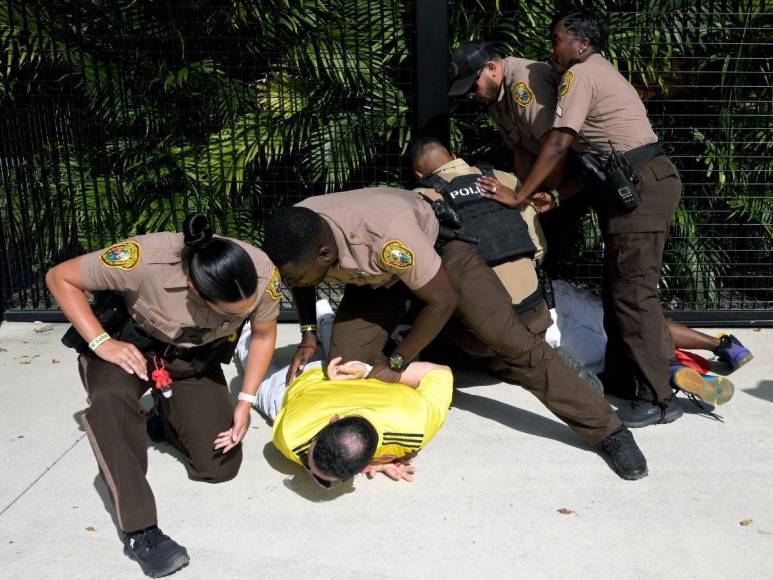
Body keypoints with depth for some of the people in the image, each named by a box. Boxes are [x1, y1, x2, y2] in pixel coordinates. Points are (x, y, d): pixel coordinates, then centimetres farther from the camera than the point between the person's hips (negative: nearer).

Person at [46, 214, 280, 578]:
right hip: (132, 342, -3)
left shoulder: (263, 274, -29)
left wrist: (246, 402, -14)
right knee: (110, 401, -37)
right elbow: (59, 278, -22)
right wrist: (101, 343, -29)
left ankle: (168, 414, 26)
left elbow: (263, 335, -7)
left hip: (198, 358, 3)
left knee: (221, 466, -4)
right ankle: (139, 531, -28)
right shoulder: (146, 259, -39)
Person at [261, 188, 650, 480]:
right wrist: (308, 334, -9)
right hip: (376, 278, 6)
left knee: (510, 340, -12)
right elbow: (300, 282, 2)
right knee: (346, 363, -14)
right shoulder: (295, 236, -25)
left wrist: (395, 364, -26)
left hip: (439, 250, -5)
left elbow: (442, 300, -31)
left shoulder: (386, 234, -45)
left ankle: (608, 431, -2)